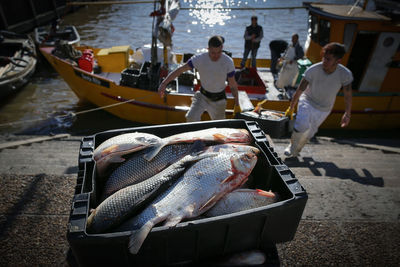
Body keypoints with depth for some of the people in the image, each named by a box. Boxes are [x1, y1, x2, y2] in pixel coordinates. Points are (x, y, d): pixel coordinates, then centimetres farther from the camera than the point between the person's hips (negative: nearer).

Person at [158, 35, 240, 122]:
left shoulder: (228, 62, -16)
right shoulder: (200, 59, -18)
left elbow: (233, 85, -7)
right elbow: (180, 70, -16)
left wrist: (237, 105, -4)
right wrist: (164, 83, -23)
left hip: (219, 100, 1)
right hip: (202, 96, 0)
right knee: (191, 118, -22)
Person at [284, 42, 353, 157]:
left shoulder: (345, 74, -21)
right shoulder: (313, 70, -26)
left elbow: (347, 96, -7)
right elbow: (299, 90, -16)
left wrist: (347, 114, -8)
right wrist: (291, 108, -9)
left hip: (324, 109, 2)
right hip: (307, 101, -2)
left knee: (309, 133, 9)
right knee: (302, 125, -25)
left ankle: (297, 149, 39)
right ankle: (292, 146, 5)